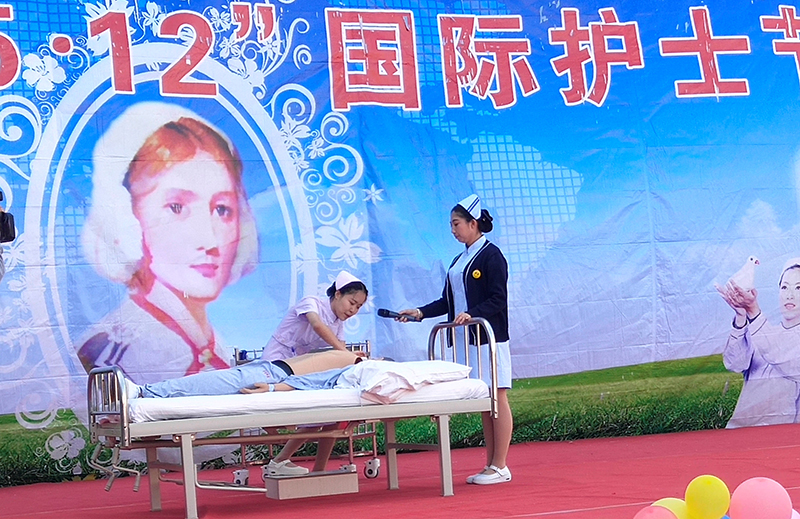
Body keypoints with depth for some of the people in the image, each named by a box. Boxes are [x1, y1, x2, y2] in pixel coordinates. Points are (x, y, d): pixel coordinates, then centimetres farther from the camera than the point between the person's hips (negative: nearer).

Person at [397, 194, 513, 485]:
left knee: (497, 400, -4)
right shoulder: (460, 261, 19)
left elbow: (498, 299, -12)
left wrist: (472, 314, -24)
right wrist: (420, 312, 7)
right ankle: (491, 465, 11)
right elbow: (448, 301, 19)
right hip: (467, 340, 8)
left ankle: (500, 467, -2)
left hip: (489, 338, -8)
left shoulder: (491, 255, -6)